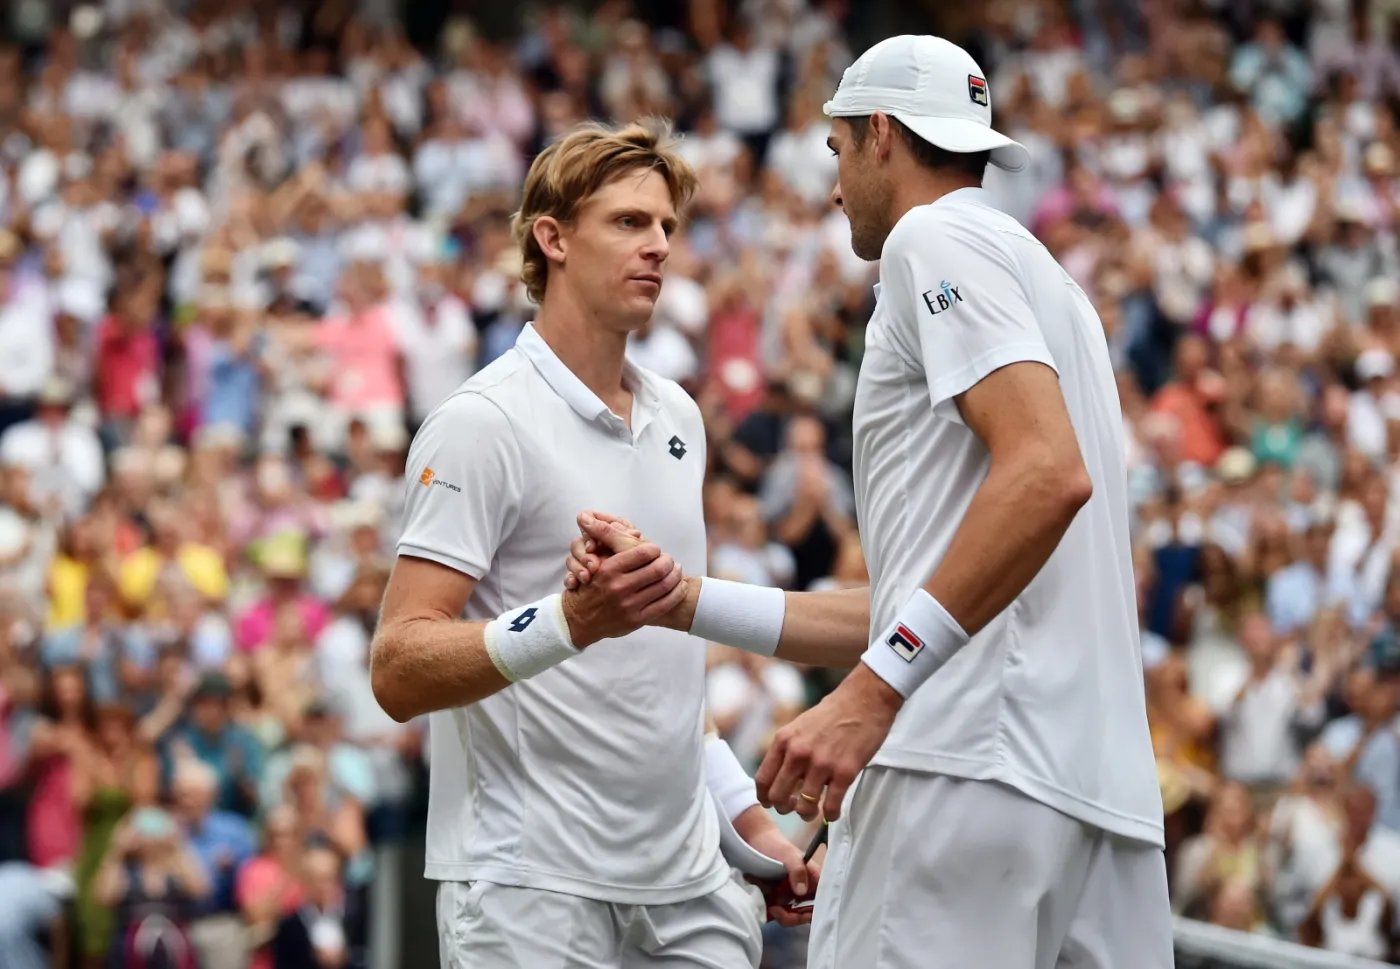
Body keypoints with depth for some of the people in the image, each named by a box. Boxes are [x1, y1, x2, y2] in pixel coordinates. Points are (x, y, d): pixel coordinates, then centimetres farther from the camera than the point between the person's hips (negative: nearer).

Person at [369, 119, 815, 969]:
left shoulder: (680, 419, 14)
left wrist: (746, 818, 19)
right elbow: (398, 670, -16)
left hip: (685, 880, 7)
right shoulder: (482, 422, -9)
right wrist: (571, 622, -28)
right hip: (532, 890, -7)